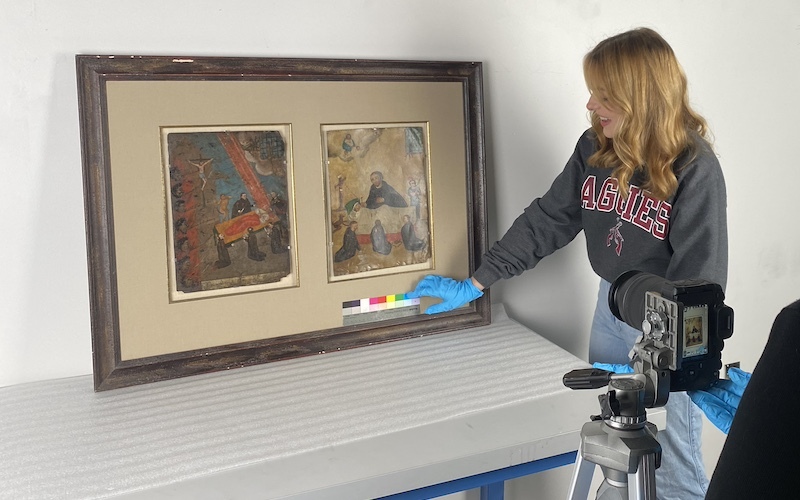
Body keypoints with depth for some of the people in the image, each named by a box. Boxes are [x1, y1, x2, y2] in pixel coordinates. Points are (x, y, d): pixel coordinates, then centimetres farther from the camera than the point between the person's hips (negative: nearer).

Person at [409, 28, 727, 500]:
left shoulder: (695, 169, -19)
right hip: (611, 305, 5)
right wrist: (474, 284, -1)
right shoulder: (595, 147, -4)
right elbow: (547, 220, 0)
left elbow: (699, 279, -17)